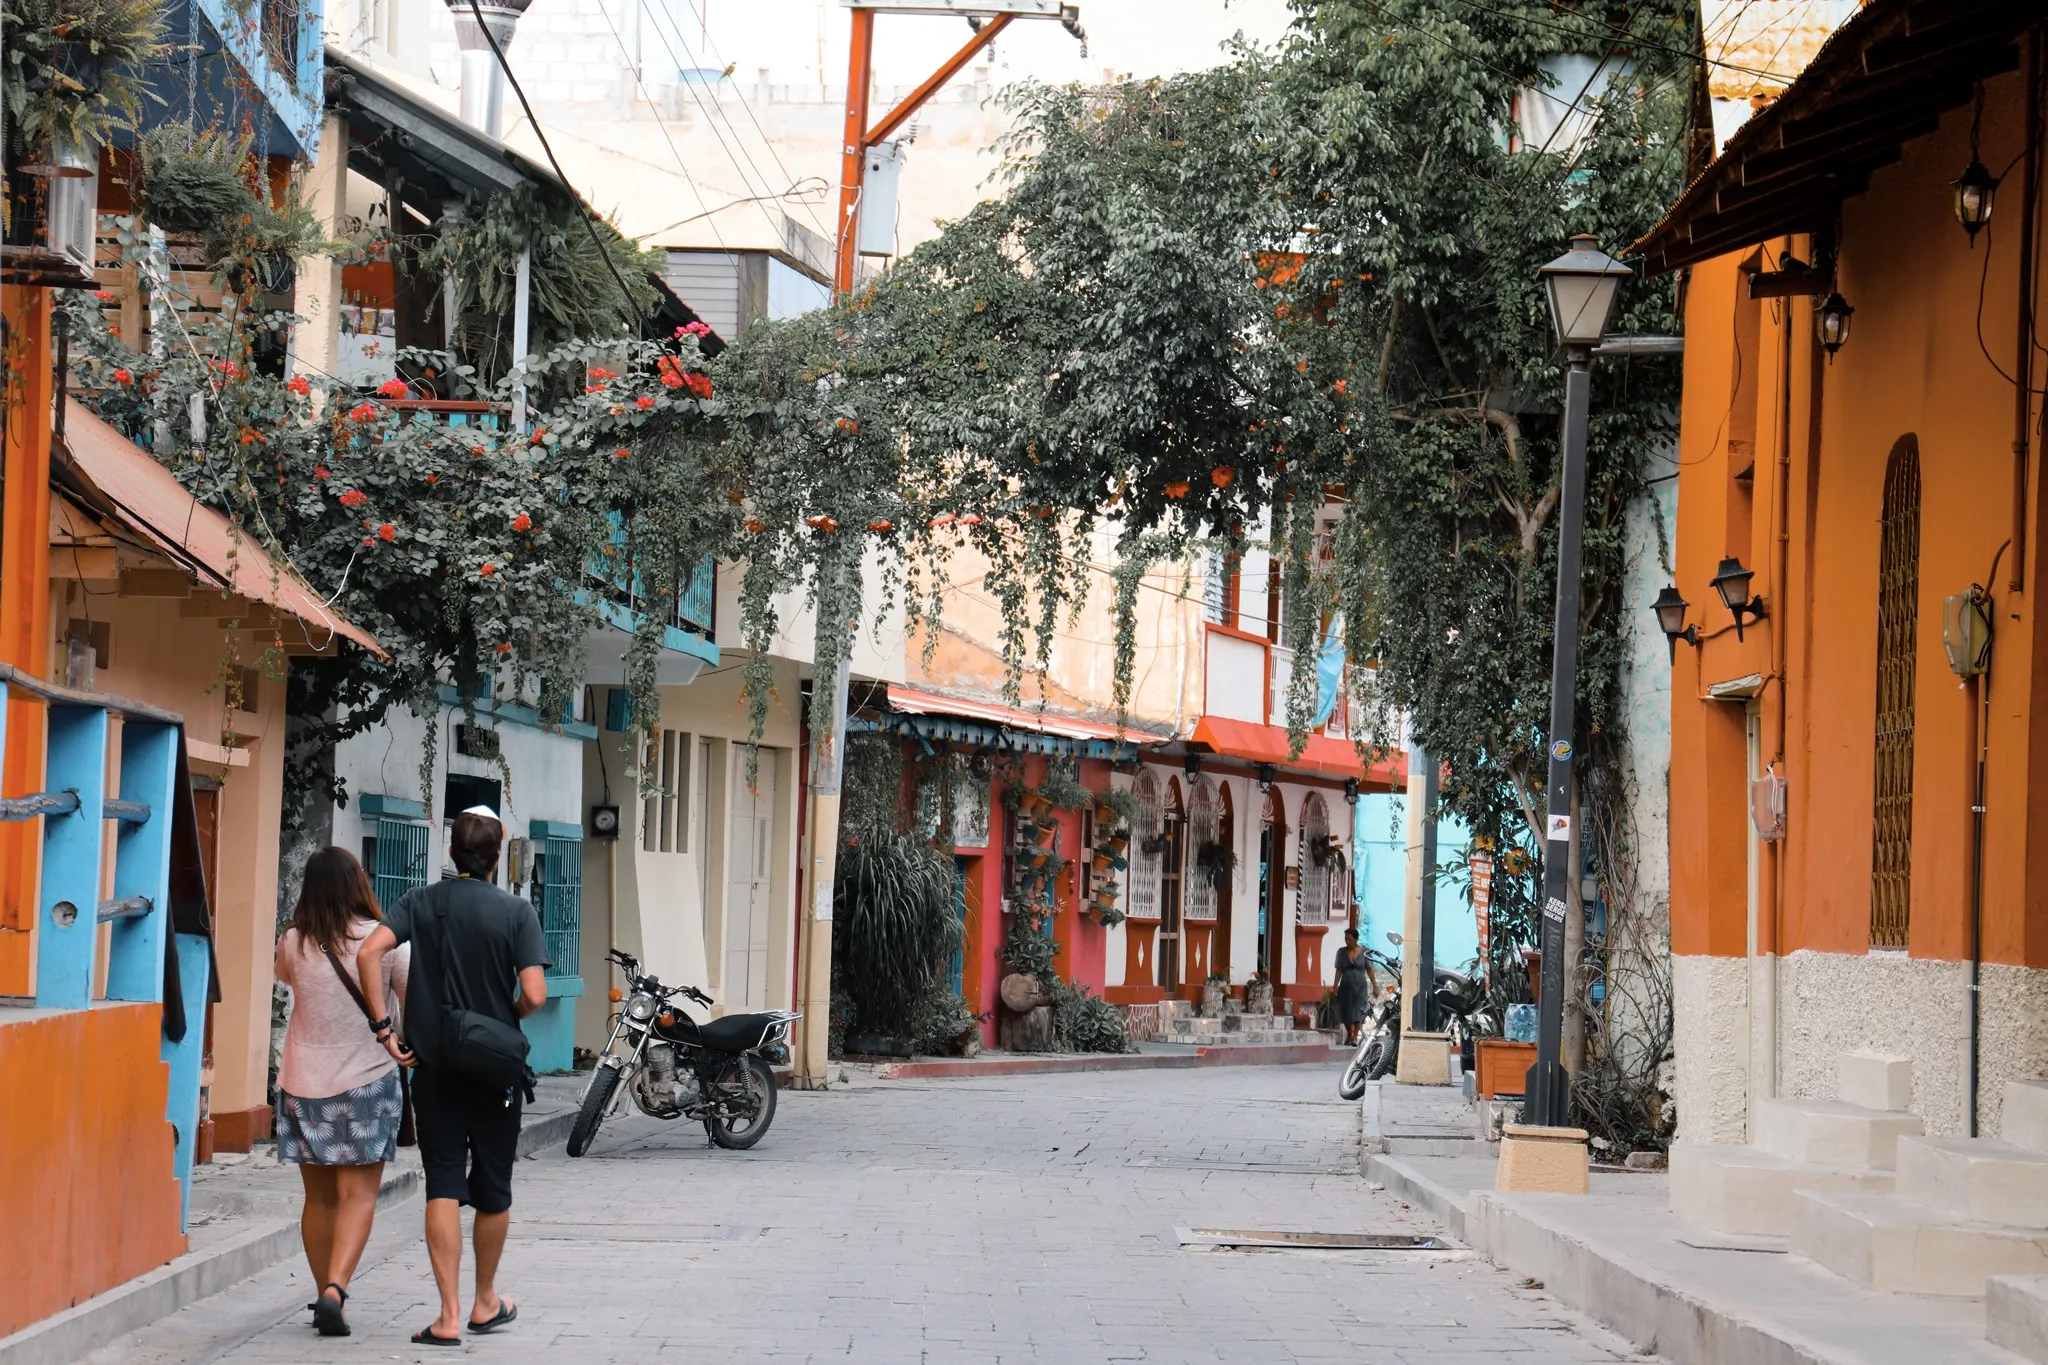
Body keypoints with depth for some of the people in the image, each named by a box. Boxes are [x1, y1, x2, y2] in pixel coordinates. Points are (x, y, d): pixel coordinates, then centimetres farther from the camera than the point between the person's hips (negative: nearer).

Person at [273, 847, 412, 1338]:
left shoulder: (293, 945, -3)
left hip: (303, 1084, 3)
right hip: (368, 1081, -2)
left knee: (319, 1197, 12)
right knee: (359, 1193, -1)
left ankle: (325, 1297, 17)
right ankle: (335, 1286, -20)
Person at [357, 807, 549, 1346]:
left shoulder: (421, 902, 0)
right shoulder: (516, 911, -6)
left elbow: (368, 952, -14)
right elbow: (534, 995, -15)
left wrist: (384, 1028, -10)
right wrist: (507, 1018, 7)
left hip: (432, 1065, 1)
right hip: (494, 1069, -1)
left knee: (443, 1188, 0)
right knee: (493, 1190, 13)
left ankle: (449, 1316, -7)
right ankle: (486, 1302, 28)